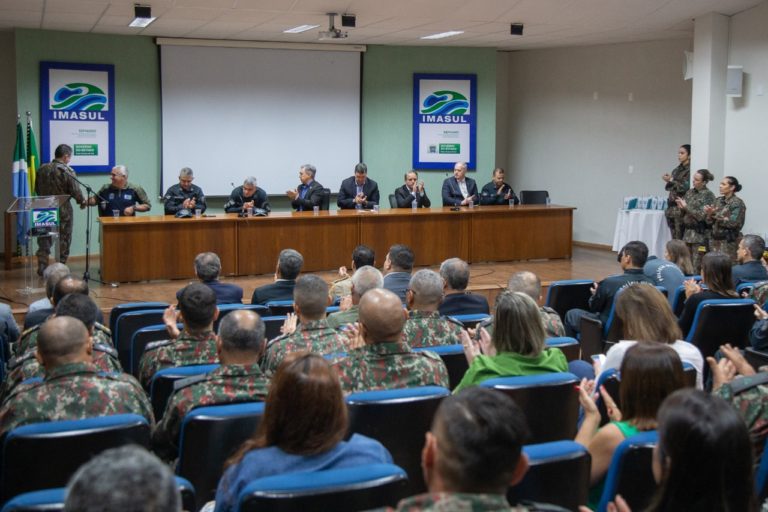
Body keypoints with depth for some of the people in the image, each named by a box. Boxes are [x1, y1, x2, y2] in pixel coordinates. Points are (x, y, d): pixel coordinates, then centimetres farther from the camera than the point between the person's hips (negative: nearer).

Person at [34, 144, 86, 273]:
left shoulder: (42, 169, 2)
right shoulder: (67, 171, -14)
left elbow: (37, 189, 10)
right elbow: (75, 191, -14)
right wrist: (82, 202, 5)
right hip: (63, 210, -4)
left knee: (44, 238, 13)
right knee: (63, 240, 7)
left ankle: (42, 266, 6)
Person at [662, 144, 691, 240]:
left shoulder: (690, 170, -7)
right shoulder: (676, 170, 17)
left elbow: (686, 187, -13)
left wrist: (671, 180, -11)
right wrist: (668, 181, 4)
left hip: (681, 207, -7)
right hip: (672, 206, 8)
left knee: (680, 239, -9)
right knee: (674, 238, 6)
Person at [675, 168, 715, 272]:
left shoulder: (708, 195, -8)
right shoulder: (690, 192, 10)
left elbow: (702, 215, -15)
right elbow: (684, 212, 18)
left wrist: (686, 207, -15)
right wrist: (681, 207, -5)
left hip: (701, 234, -6)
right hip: (687, 231, 6)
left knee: (697, 267, -5)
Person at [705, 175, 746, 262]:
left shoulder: (737, 203, -8)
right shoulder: (718, 201, 11)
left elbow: (733, 223, -17)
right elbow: (710, 222, 12)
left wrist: (716, 215, -14)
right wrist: (709, 214, -9)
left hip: (729, 242, -6)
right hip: (716, 240, 6)